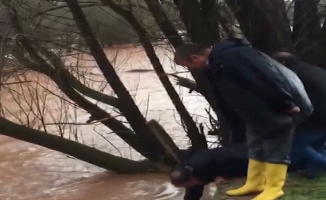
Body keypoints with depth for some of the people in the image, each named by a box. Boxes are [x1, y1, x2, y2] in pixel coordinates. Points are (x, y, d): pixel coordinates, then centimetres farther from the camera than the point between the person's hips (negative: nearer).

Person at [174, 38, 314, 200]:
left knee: (275, 146, -4)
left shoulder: (230, 57, -31)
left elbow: (267, 78, -32)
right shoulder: (215, 64, 4)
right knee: (256, 145, 16)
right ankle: (254, 183, 26)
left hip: (279, 105, -10)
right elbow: (231, 93, 14)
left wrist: (286, 104, -25)